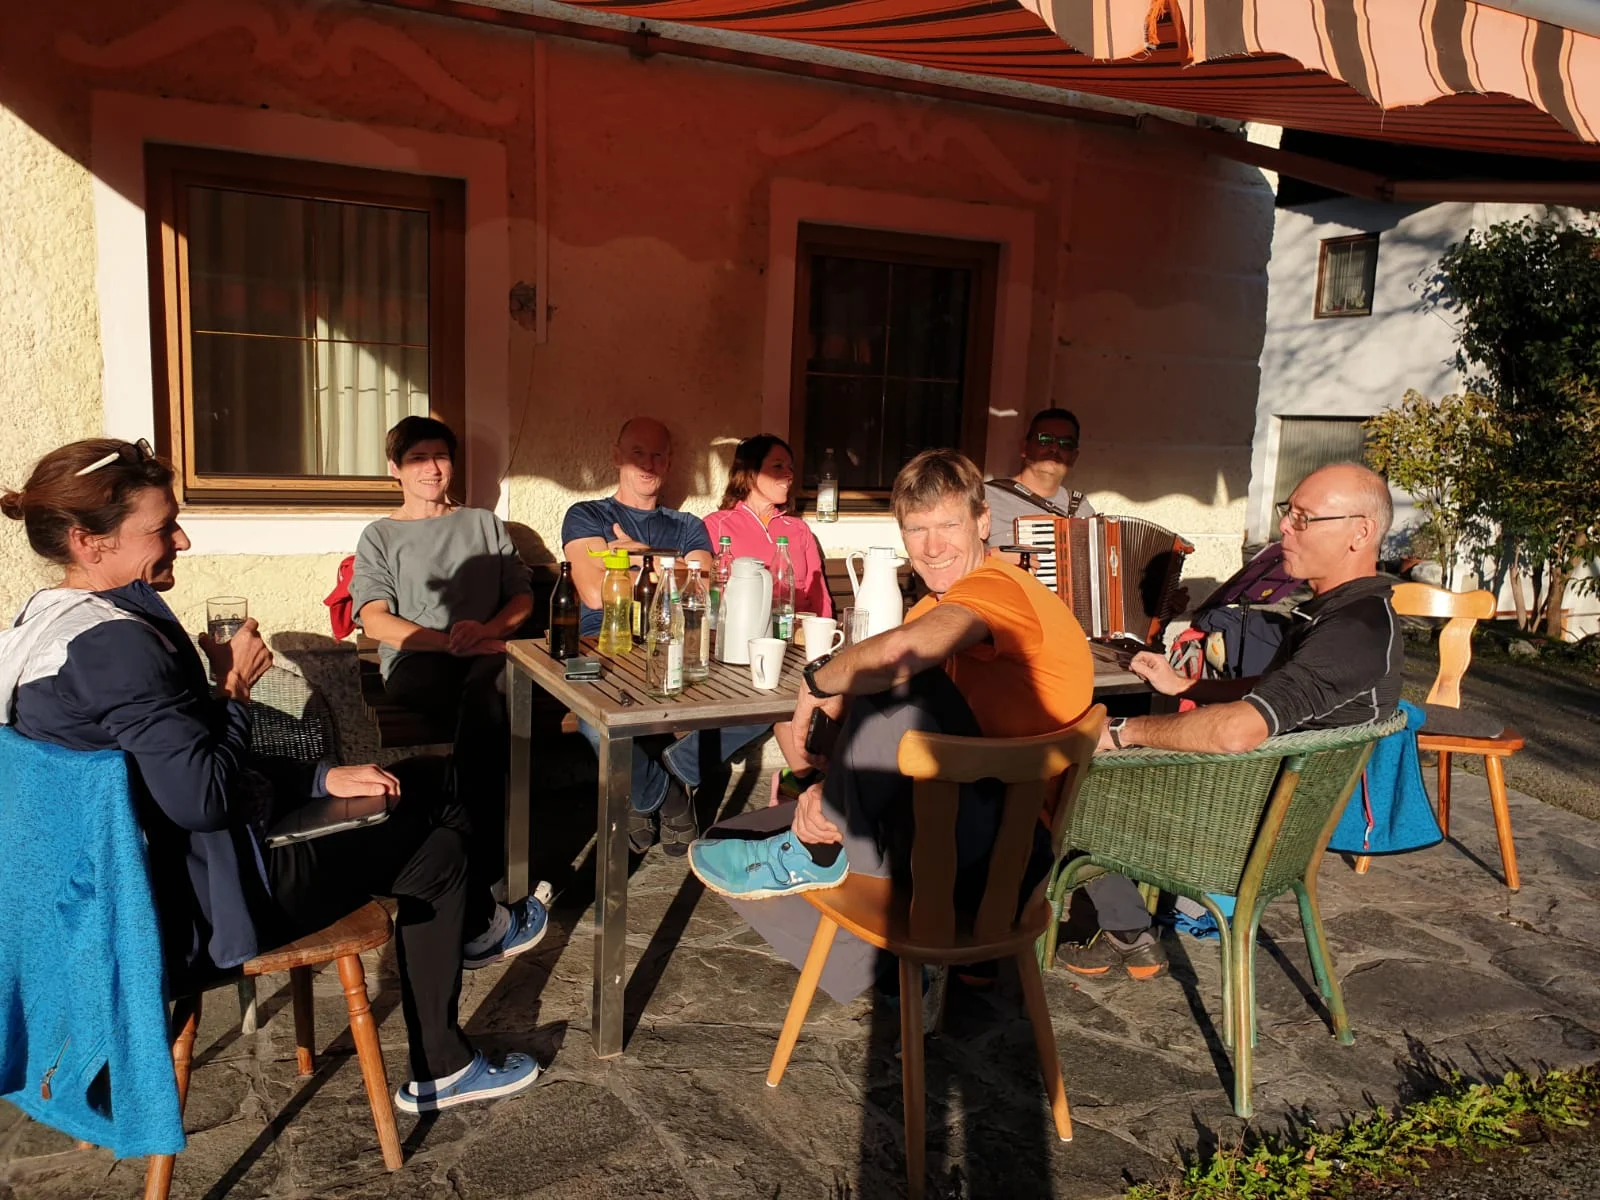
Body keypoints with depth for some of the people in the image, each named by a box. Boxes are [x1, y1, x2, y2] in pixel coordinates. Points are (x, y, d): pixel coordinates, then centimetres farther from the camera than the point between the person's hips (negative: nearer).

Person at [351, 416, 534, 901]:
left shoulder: (484, 524, 26)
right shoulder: (380, 536, 18)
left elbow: (522, 597, 17)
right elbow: (376, 621, 1)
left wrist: (486, 630, -7)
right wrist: (453, 642, -14)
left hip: (487, 655, 2)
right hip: (417, 661, -2)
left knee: (485, 689, -39)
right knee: (488, 707, -38)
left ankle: (478, 860, -38)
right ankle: (487, 857, -35)